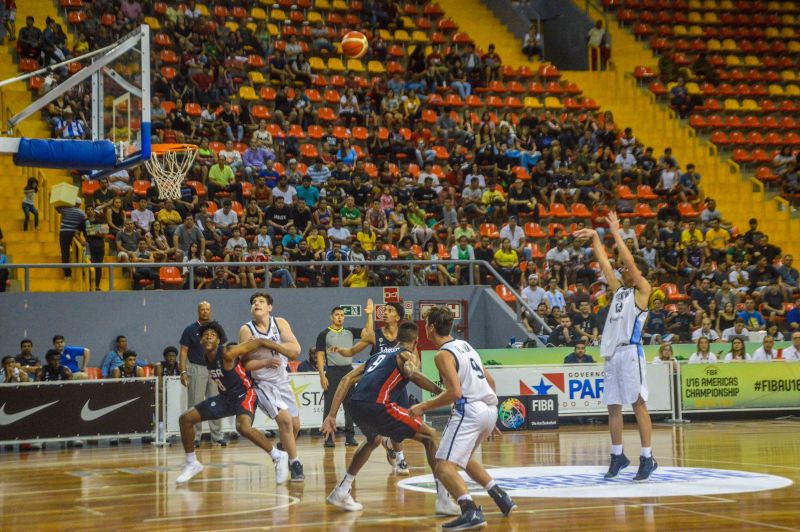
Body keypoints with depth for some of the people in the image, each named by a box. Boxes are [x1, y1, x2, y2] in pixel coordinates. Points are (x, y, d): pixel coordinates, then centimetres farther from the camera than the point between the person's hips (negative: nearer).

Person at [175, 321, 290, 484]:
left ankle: (278, 457, -18)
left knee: (243, 427, -37)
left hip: (244, 395, -8)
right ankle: (192, 464, 18)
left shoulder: (227, 353, -23)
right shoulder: (205, 358, 0)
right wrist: (267, 362, -8)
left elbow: (259, 342, -19)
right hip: (225, 397, 8)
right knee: (185, 419, 3)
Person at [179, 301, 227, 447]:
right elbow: (183, 351, 1)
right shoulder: (190, 330, 2)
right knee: (196, 405, 0)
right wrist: (183, 372, -9)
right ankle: (195, 437, 4)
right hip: (196, 368, -2)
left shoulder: (217, 328, 9)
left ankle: (217, 437, 9)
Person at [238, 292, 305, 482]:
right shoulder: (246, 330, -11)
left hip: (282, 380, 4)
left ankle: (283, 450, 40)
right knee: (285, 418, -21)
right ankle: (295, 465, -11)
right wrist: (265, 363, -29)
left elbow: (295, 349, -17)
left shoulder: (280, 323, -5)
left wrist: (267, 343, -25)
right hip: (262, 383, -4)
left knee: (295, 425, 10)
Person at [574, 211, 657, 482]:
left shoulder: (642, 291, 2)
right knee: (613, 406, 9)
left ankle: (647, 458, -9)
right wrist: (595, 237, 14)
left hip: (630, 352, -8)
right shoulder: (619, 289, 20)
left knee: (638, 404, -9)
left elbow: (629, 261, -8)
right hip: (612, 353, 8)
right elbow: (604, 262, 21)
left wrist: (616, 233, -5)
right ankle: (618, 455, 19)